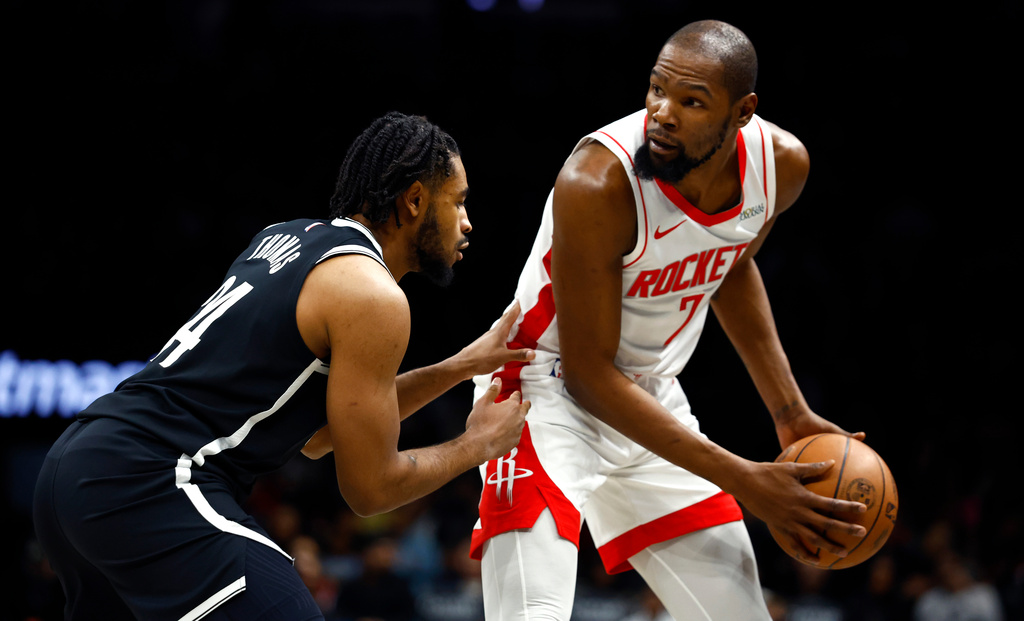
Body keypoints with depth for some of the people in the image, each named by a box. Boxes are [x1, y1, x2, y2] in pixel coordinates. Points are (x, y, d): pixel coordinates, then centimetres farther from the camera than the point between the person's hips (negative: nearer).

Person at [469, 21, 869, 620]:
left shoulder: (782, 163, -12)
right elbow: (588, 374, -25)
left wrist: (791, 412, 8)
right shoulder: (598, 182, -31)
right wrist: (742, 480, -27)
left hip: (653, 395, 7)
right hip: (550, 391, -6)